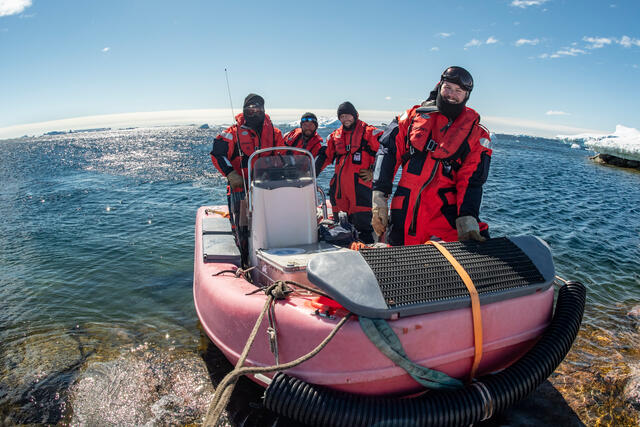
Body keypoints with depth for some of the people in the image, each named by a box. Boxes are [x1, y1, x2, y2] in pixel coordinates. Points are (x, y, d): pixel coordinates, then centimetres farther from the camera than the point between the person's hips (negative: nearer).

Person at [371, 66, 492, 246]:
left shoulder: (476, 134, 6)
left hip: (446, 210, 0)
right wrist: (379, 198, -5)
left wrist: (467, 220, -17)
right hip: (406, 212, 1)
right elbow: (387, 151, 4)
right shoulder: (414, 116, 9)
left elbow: (471, 180, -2)